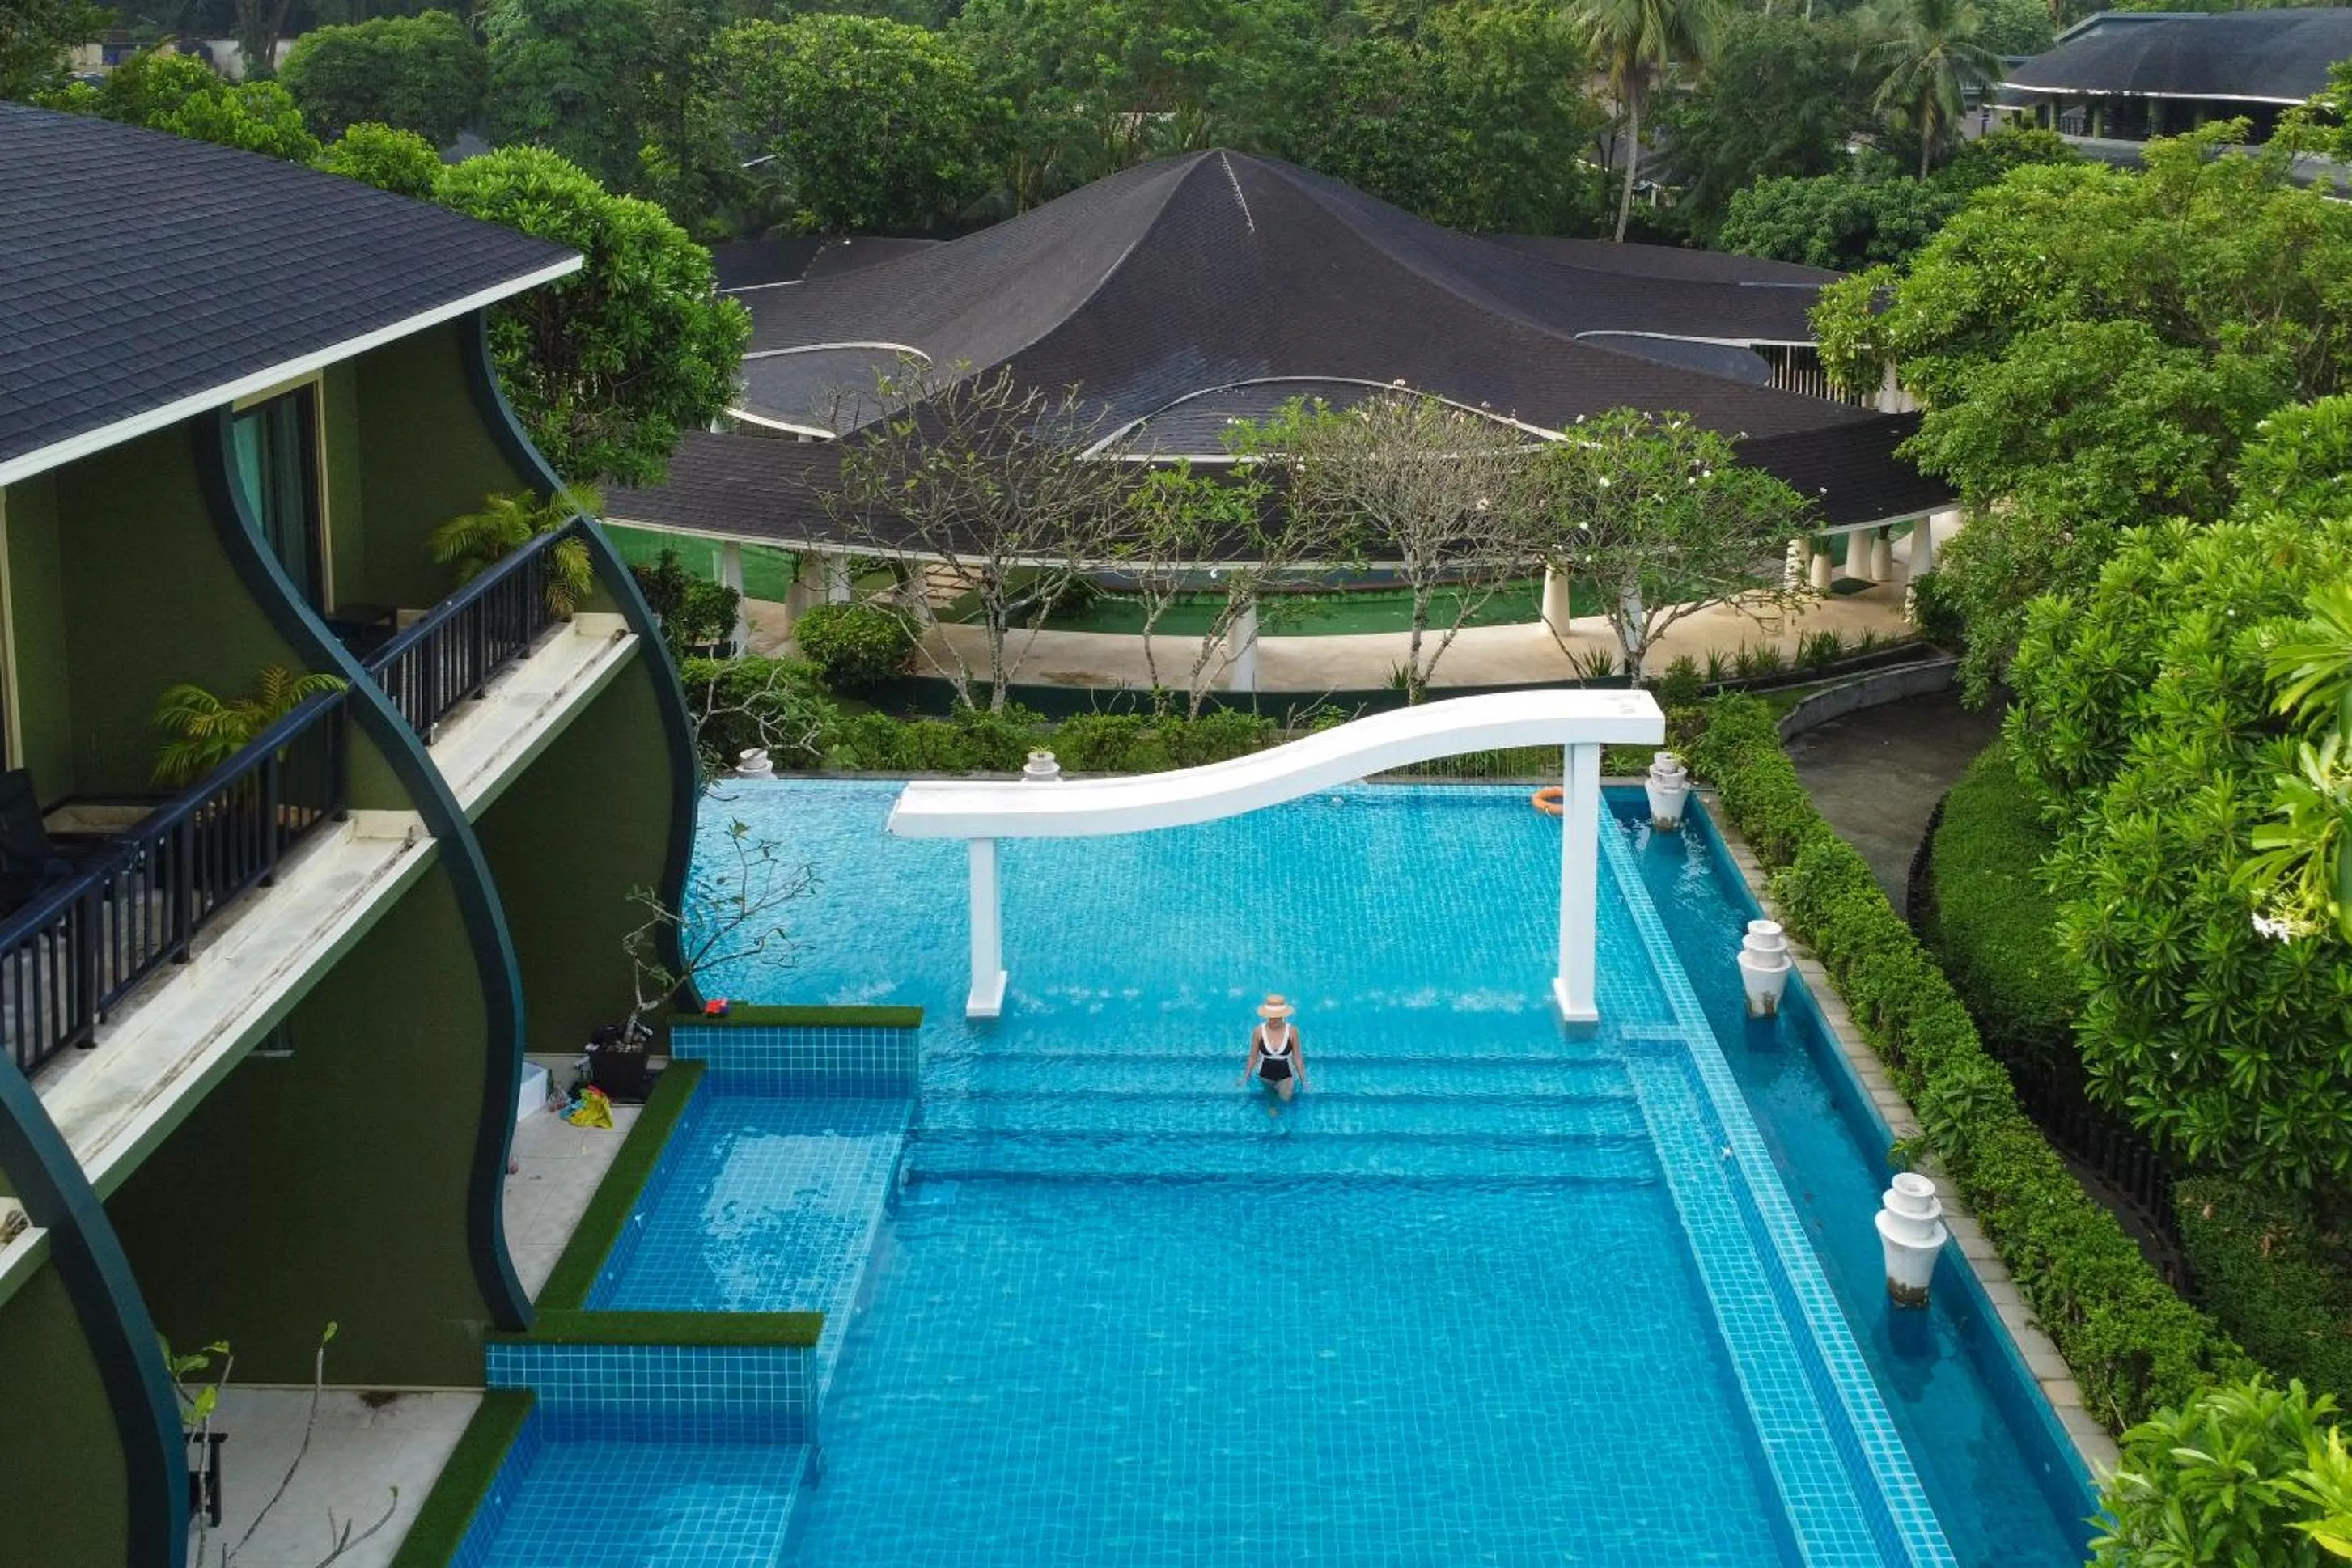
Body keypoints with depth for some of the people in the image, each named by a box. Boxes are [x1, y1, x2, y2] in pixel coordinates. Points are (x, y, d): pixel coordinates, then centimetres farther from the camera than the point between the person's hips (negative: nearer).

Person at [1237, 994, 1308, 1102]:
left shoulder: (1292, 1031, -19)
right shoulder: (1259, 1031, -18)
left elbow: (1297, 1058, -10)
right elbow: (1253, 1057, -6)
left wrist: (1303, 1080, -10)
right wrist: (1245, 1077, -5)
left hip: (1285, 1076, -1)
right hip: (1265, 1075, 1)